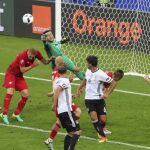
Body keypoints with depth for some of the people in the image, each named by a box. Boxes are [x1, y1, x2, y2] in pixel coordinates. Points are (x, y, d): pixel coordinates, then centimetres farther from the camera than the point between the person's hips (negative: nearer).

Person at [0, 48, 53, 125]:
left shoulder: (36, 53, -12)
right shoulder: (23, 56, -30)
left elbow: (45, 62, 0)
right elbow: (22, 70, -25)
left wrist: (50, 60, -20)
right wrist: (33, 65, -27)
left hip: (19, 76, 6)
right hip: (11, 73, -6)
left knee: (25, 94, -3)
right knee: (10, 92, -22)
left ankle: (16, 114, 10)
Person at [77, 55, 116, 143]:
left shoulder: (101, 74, -15)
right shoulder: (88, 72, 3)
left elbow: (113, 83, -9)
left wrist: (107, 94, -13)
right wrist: (80, 88, 23)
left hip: (99, 99, -3)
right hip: (89, 99, 3)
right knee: (93, 117, -17)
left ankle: (101, 131, 33)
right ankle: (103, 136, -12)